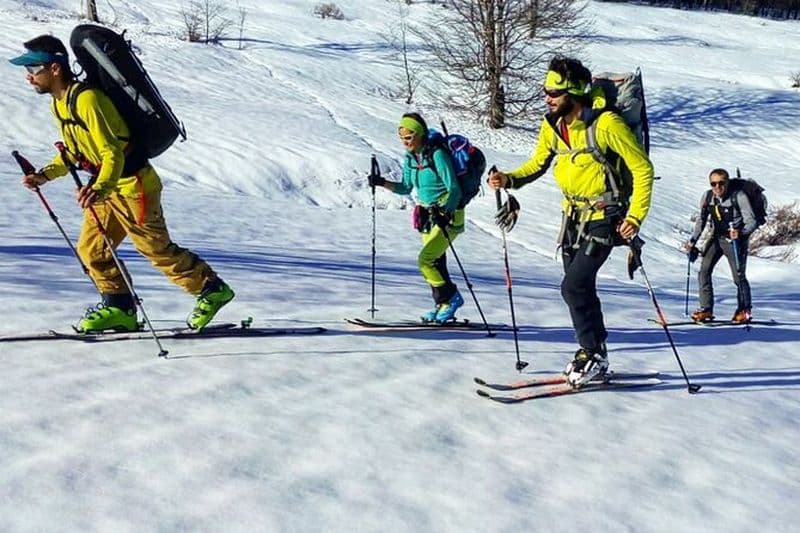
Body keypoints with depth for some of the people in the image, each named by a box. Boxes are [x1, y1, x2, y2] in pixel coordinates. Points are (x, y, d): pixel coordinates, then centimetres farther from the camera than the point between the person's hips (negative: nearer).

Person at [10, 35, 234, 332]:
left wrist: (100, 187, -46)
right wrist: (46, 175, 9)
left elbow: (113, 153, -30)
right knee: (90, 248, 7)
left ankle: (212, 289, 16)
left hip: (133, 185, -9)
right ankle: (119, 308, 16)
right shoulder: (59, 103, 6)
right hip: (106, 186, 9)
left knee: (157, 249, 0)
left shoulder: (87, 100, -24)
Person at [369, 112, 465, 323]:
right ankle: (443, 305, 21)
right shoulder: (410, 158, 4)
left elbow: (454, 190, -22)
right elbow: (406, 188, 15)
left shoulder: (437, 155, -20)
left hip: (449, 215, -8)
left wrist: (445, 213, -36)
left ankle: (450, 297, 2)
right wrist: (382, 183, 2)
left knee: (425, 261, -14)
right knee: (435, 263, 10)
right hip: (428, 216, 8)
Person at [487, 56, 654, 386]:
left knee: (573, 286, -14)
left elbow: (643, 168, -16)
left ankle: (593, 353, 2)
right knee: (580, 286, 13)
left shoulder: (606, 123, -21)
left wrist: (635, 216, -22)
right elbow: (537, 164, 13)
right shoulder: (552, 125, 0)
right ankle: (593, 354, 27)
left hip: (604, 217, -7)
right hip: (573, 214, 7)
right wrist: (510, 180, -7)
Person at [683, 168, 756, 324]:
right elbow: (701, 221, 9)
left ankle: (744, 311, 11)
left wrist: (740, 233, -37)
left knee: (738, 276, -8)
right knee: (704, 271, -7)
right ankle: (706, 309, 0)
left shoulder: (739, 196, -18)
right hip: (717, 238, 5)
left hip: (736, 239, -5)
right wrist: (693, 240, 0)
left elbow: (751, 221, -18)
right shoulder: (707, 197, -3)